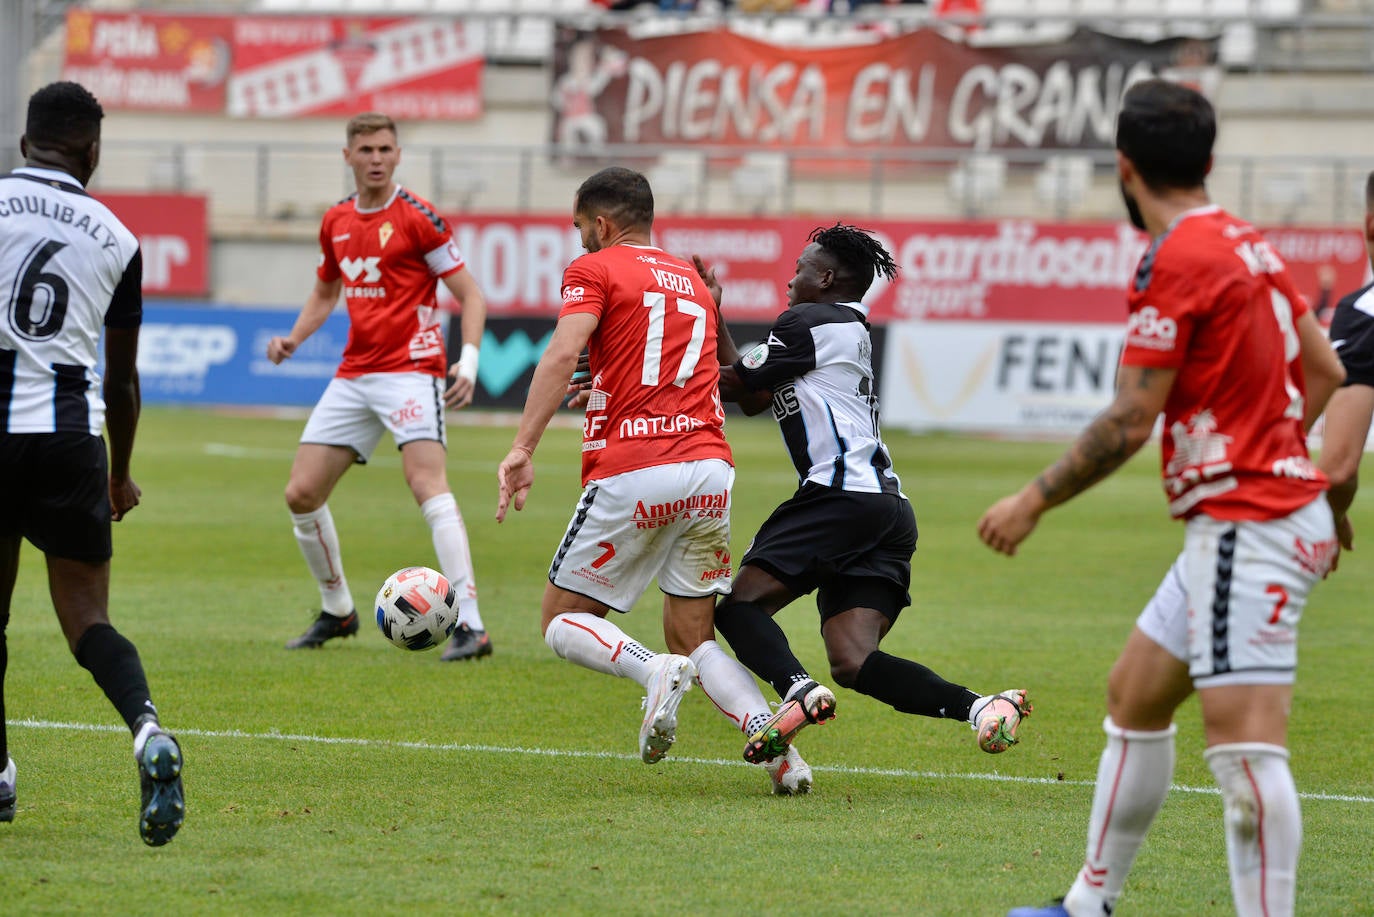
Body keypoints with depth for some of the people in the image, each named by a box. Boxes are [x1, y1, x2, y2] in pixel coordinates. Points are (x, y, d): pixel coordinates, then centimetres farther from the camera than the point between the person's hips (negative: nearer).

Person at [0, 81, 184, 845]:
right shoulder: (116, 238, 10)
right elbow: (122, 378, 18)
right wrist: (121, 474, 31)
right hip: (72, 433, 1)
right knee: (87, 618, 2)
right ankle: (148, 730, -26)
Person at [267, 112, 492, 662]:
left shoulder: (417, 218, -8)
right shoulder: (336, 222, 11)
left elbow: (469, 294, -6)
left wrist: (468, 361, -21)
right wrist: (295, 338, 10)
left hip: (411, 370, -7)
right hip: (353, 376, 7)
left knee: (426, 482, -24)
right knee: (301, 493, 4)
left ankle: (470, 626, -29)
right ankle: (337, 611, 25)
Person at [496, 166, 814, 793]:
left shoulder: (594, 271, 4)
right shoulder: (692, 280, 24)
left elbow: (563, 353, -13)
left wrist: (522, 448, -20)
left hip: (633, 473, -6)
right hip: (711, 467, 6)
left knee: (563, 622, 7)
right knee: (694, 641, 13)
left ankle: (653, 671, -24)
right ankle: (780, 748, -12)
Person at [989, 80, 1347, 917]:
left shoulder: (1175, 261, -15)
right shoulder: (1249, 245, 12)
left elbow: (1130, 420, -16)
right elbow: (1326, 372, 19)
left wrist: (1035, 501, -6)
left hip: (1244, 526, -10)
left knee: (1244, 742, -16)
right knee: (1135, 694, 20)